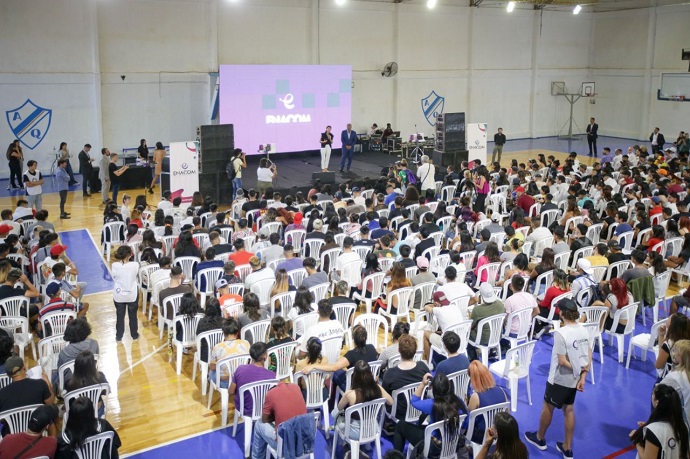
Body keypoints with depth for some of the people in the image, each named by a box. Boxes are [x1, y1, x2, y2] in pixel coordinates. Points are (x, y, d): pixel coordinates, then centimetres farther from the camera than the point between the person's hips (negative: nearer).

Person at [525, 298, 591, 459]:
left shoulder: (560, 333, -26)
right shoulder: (584, 330, -4)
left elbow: (562, 361, -24)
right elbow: (589, 355, -1)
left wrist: (578, 369, -9)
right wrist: (583, 375, -2)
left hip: (559, 379, -7)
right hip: (575, 378, 7)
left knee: (548, 407, 15)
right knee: (569, 409, 18)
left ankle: (540, 438, 35)